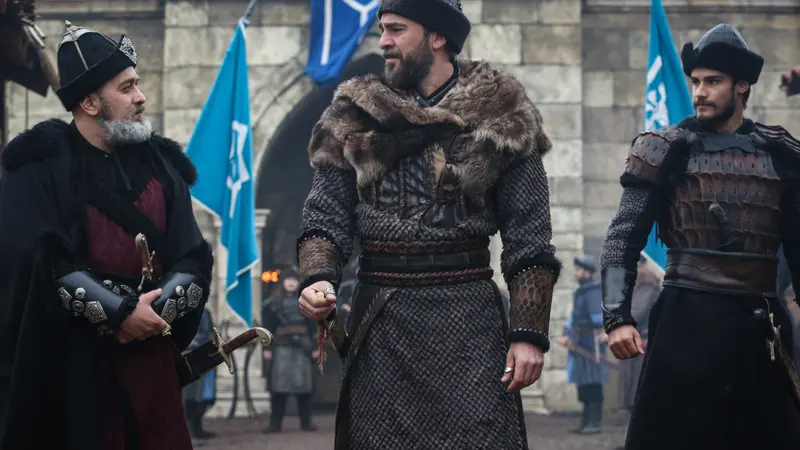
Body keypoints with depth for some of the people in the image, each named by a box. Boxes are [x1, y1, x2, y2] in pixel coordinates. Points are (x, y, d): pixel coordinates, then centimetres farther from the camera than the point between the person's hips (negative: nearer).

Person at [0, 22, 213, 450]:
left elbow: (194, 257, 6)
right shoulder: (40, 165, -3)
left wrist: (159, 309, -13)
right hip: (66, 359, -4)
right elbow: (39, 261, -14)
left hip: (152, 355, 4)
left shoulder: (159, 163, 11)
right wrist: (119, 312, -16)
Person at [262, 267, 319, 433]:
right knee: (278, 385, -4)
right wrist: (267, 347, -3)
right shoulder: (274, 303, 6)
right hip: (282, 346, -1)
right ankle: (275, 423, -1)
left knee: (304, 385, 1)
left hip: (302, 346, 1)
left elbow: (312, 326, 9)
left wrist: (314, 346, 3)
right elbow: (268, 327, 4)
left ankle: (306, 422, 7)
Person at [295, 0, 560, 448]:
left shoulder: (499, 117, 1)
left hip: (470, 316, -2)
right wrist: (319, 278, -14)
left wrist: (529, 332, -8)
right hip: (379, 322, 3)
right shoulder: (355, 117, 9)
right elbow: (326, 217, 6)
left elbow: (528, 237, -1)